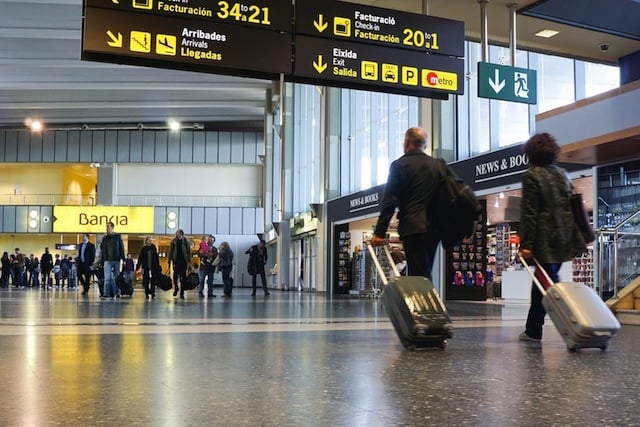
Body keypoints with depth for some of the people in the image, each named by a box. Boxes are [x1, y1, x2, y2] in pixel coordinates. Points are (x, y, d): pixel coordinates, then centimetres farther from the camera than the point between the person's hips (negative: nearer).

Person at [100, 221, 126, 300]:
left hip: (116, 260, -1)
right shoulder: (104, 238, 10)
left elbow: (121, 248, 1)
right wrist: (101, 261, 9)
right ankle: (106, 294, -13)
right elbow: (102, 250, 12)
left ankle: (117, 293, 21)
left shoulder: (118, 237, 3)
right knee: (107, 278, -8)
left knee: (117, 277, 8)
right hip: (107, 260, 1)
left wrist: (123, 259, -7)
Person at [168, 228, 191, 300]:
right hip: (176, 260, 1)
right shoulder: (174, 241, 5)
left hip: (183, 260, -1)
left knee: (183, 277, -1)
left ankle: (182, 293, 3)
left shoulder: (185, 241, 1)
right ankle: (176, 288, 26)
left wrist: (189, 260, -3)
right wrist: (169, 261, 2)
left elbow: (189, 251, 2)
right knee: (175, 275, 1)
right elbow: (170, 251, 6)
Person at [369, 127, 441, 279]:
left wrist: (379, 233, -6)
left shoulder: (399, 165, -2)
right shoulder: (437, 165, 13)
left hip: (412, 228, -6)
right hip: (433, 228, 6)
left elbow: (389, 201, -8)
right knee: (425, 274, 14)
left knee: (418, 276, -7)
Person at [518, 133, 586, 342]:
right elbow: (572, 206, 15)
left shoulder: (532, 174, -7)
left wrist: (526, 244, -13)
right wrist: (578, 238, 19)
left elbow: (529, 212, -12)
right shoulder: (562, 173, 13)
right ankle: (533, 331, 23)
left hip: (545, 238, -7)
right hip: (565, 237, 7)